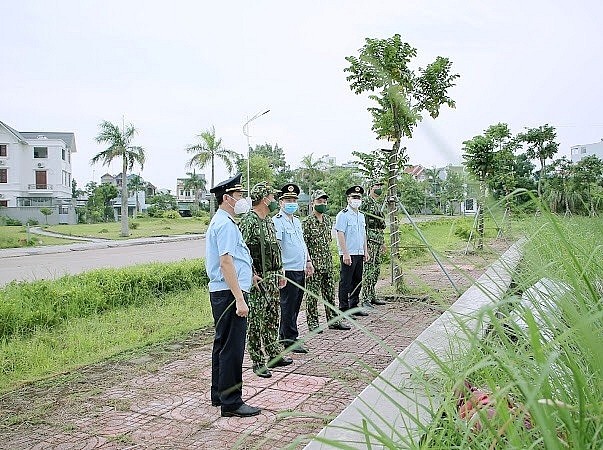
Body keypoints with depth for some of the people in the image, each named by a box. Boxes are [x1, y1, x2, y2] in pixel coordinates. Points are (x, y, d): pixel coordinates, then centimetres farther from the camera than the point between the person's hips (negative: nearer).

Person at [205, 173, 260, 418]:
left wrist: (248, 273, 33)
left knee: (223, 344, 19)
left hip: (221, 292, 11)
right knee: (232, 348, -3)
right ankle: (231, 403, 6)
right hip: (229, 293, -11)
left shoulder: (220, 221, 18)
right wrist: (239, 299, -24)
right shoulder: (225, 224, -15)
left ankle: (219, 394, 31)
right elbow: (226, 262, -23)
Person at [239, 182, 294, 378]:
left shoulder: (268, 220, 14)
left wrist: (280, 272, 20)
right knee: (256, 321, 0)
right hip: (258, 279, -9)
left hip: (272, 277, 9)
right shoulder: (249, 221, -16)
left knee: (272, 318, 17)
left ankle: (274, 354, 29)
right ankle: (257, 362, 9)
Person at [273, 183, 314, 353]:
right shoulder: (277, 221, -10)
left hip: (300, 270, 9)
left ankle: (283, 336, 25)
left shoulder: (297, 221, 18)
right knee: (288, 306, -1)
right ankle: (290, 339, 8)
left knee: (295, 306, 14)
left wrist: (308, 261, 22)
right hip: (288, 270, -9)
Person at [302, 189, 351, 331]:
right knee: (312, 295, 3)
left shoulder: (328, 220, 10)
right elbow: (303, 244, -12)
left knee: (330, 293, 13)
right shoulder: (307, 222, -10)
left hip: (328, 263, 6)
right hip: (313, 264, -6)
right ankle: (312, 323, 13)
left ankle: (333, 321, 23)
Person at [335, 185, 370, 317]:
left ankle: (353, 307, 24)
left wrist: (365, 251, 16)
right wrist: (345, 254, -19)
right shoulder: (343, 215, -10)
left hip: (359, 254, 8)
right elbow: (340, 235, -15)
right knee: (345, 283, -2)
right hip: (348, 254, -8)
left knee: (357, 281, 13)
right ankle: (343, 309, 6)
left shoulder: (361, 215, 16)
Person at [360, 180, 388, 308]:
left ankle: (372, 296, 19)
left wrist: (383, 242, 26)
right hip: (369, 238, -10)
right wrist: (365, 238, -20)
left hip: (378, 239, 10)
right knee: (368, 269, -11)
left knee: (376, 269, 11)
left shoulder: (378, 204, 21)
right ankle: (365, 298, -9)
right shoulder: (365, 202, -8)